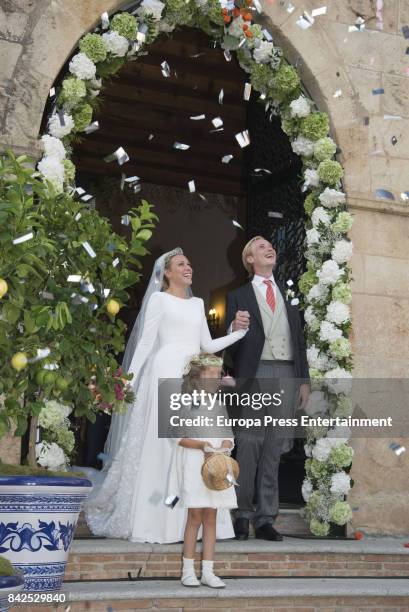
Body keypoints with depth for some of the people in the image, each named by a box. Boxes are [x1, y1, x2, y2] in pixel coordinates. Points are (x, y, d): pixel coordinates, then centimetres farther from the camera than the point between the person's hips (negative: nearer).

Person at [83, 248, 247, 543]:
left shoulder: (198, 303, 19)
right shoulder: (159, 300, 3)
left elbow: (207, 345, 17)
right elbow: (145, 342, -3)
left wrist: (238, 333, 6)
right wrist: (129, 381, -9)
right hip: (166, 374, -5)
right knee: (161, 445, -6)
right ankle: (154, 521, -1)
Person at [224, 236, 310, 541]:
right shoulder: (238, 296, 9)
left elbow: (300, 339, 19)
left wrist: (304, 379, 11)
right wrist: (234, 328, -19)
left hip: (287, 375, 3)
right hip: (254, 375, -3)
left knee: (274, 449, 3)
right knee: (249, 445, -5)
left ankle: (266, 518, 7)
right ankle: (243, 514, 5)